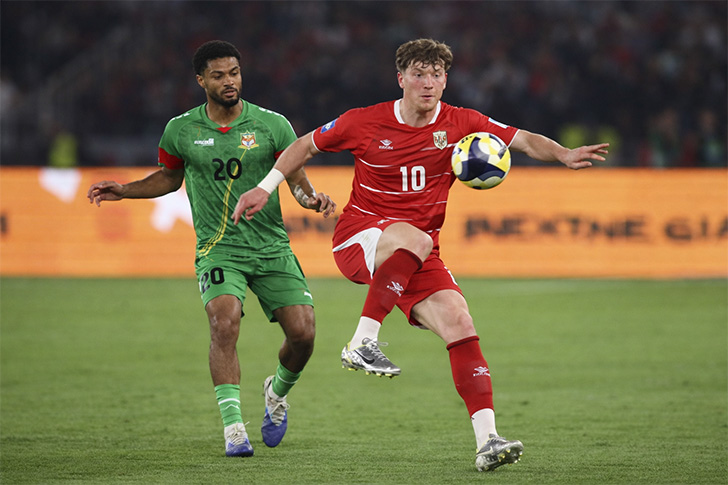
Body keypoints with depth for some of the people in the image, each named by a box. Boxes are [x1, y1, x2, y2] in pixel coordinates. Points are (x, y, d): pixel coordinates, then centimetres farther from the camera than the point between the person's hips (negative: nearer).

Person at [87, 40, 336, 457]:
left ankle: (278, 392, 26)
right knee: (225, 322, -26)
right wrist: (124, 191, 8)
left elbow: (297, 178, 2)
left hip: (272, 247, 1)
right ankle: (234, 428, -25)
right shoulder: (181, 131, 3)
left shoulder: (272, 125, -1)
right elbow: (169, 177, 20)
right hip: (218, 248, -1)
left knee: (303, 332, -8)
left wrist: (311, 197, -19)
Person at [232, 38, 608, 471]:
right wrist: (265, 188, 5)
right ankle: (363, 343, -31)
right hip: (358, 237, -3)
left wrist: (564, 155, -21)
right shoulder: (365, 123, -5)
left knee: (458, 321, -17)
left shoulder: (460, 124, 1)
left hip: (417, 252, 3)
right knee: (414, 238, -38)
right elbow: (307, 145, 9)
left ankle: (487, 440, -21)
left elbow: (523, 139, -3)